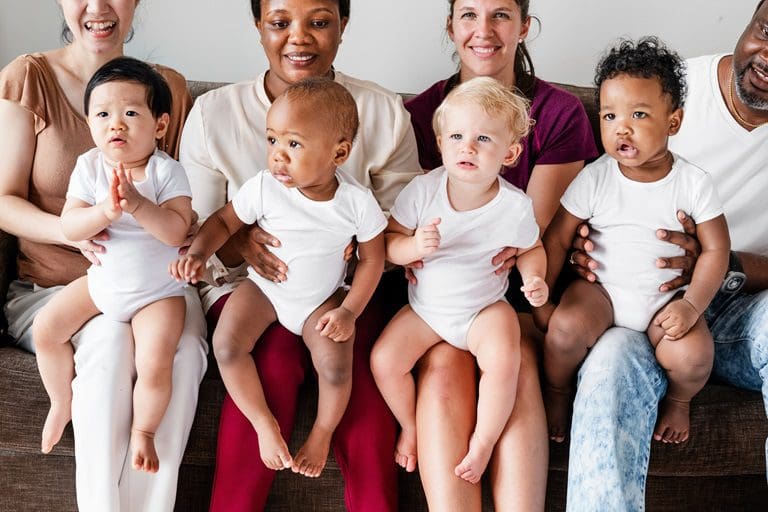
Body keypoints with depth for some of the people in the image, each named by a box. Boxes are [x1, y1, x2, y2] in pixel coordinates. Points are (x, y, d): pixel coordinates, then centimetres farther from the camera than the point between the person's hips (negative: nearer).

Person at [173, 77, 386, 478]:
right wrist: (198, 253, -24)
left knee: (336, 367, -21)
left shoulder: (358, 202, -20)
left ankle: (323, 432, 9)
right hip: (264, 288, 1)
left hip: (322, 299, -1)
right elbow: (224, 220, -5)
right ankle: (264, 424, -3)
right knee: (226, 344, -21)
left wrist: (349, 312, -13)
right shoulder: (263, 188, -20)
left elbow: (372, 259, -7)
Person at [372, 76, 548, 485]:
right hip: (425, 309, 2)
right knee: (383, 360, -16)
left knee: (503, 360, -29)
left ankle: (484, 442, -6)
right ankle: (411, 427, 13)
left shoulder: (515, 207, -15)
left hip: (485, 309, -2)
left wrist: (535, 280, -16)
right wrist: (414, 246, -29)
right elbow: (389, 243, -8)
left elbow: (530, 249, 5)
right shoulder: (422, 190, -14)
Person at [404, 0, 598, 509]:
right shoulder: (421, 112, 7)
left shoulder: (560, 113, 4)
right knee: (445, 359, -30)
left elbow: (534, 227, -2)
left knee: (515, 359, -31)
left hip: (516, 293, 0)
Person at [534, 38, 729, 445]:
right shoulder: (594, 178, -7)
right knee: (566, 327, -29)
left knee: (692, 356, -25)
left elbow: (715, 250, -4)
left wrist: (691, 305, -15)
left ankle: (679, 400, 12)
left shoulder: (694, 183, -8)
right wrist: (539, 298, -6)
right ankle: (556, 390, 4)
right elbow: (556, 239, -2)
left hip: (665, 300, 0)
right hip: (601, 289, 0)